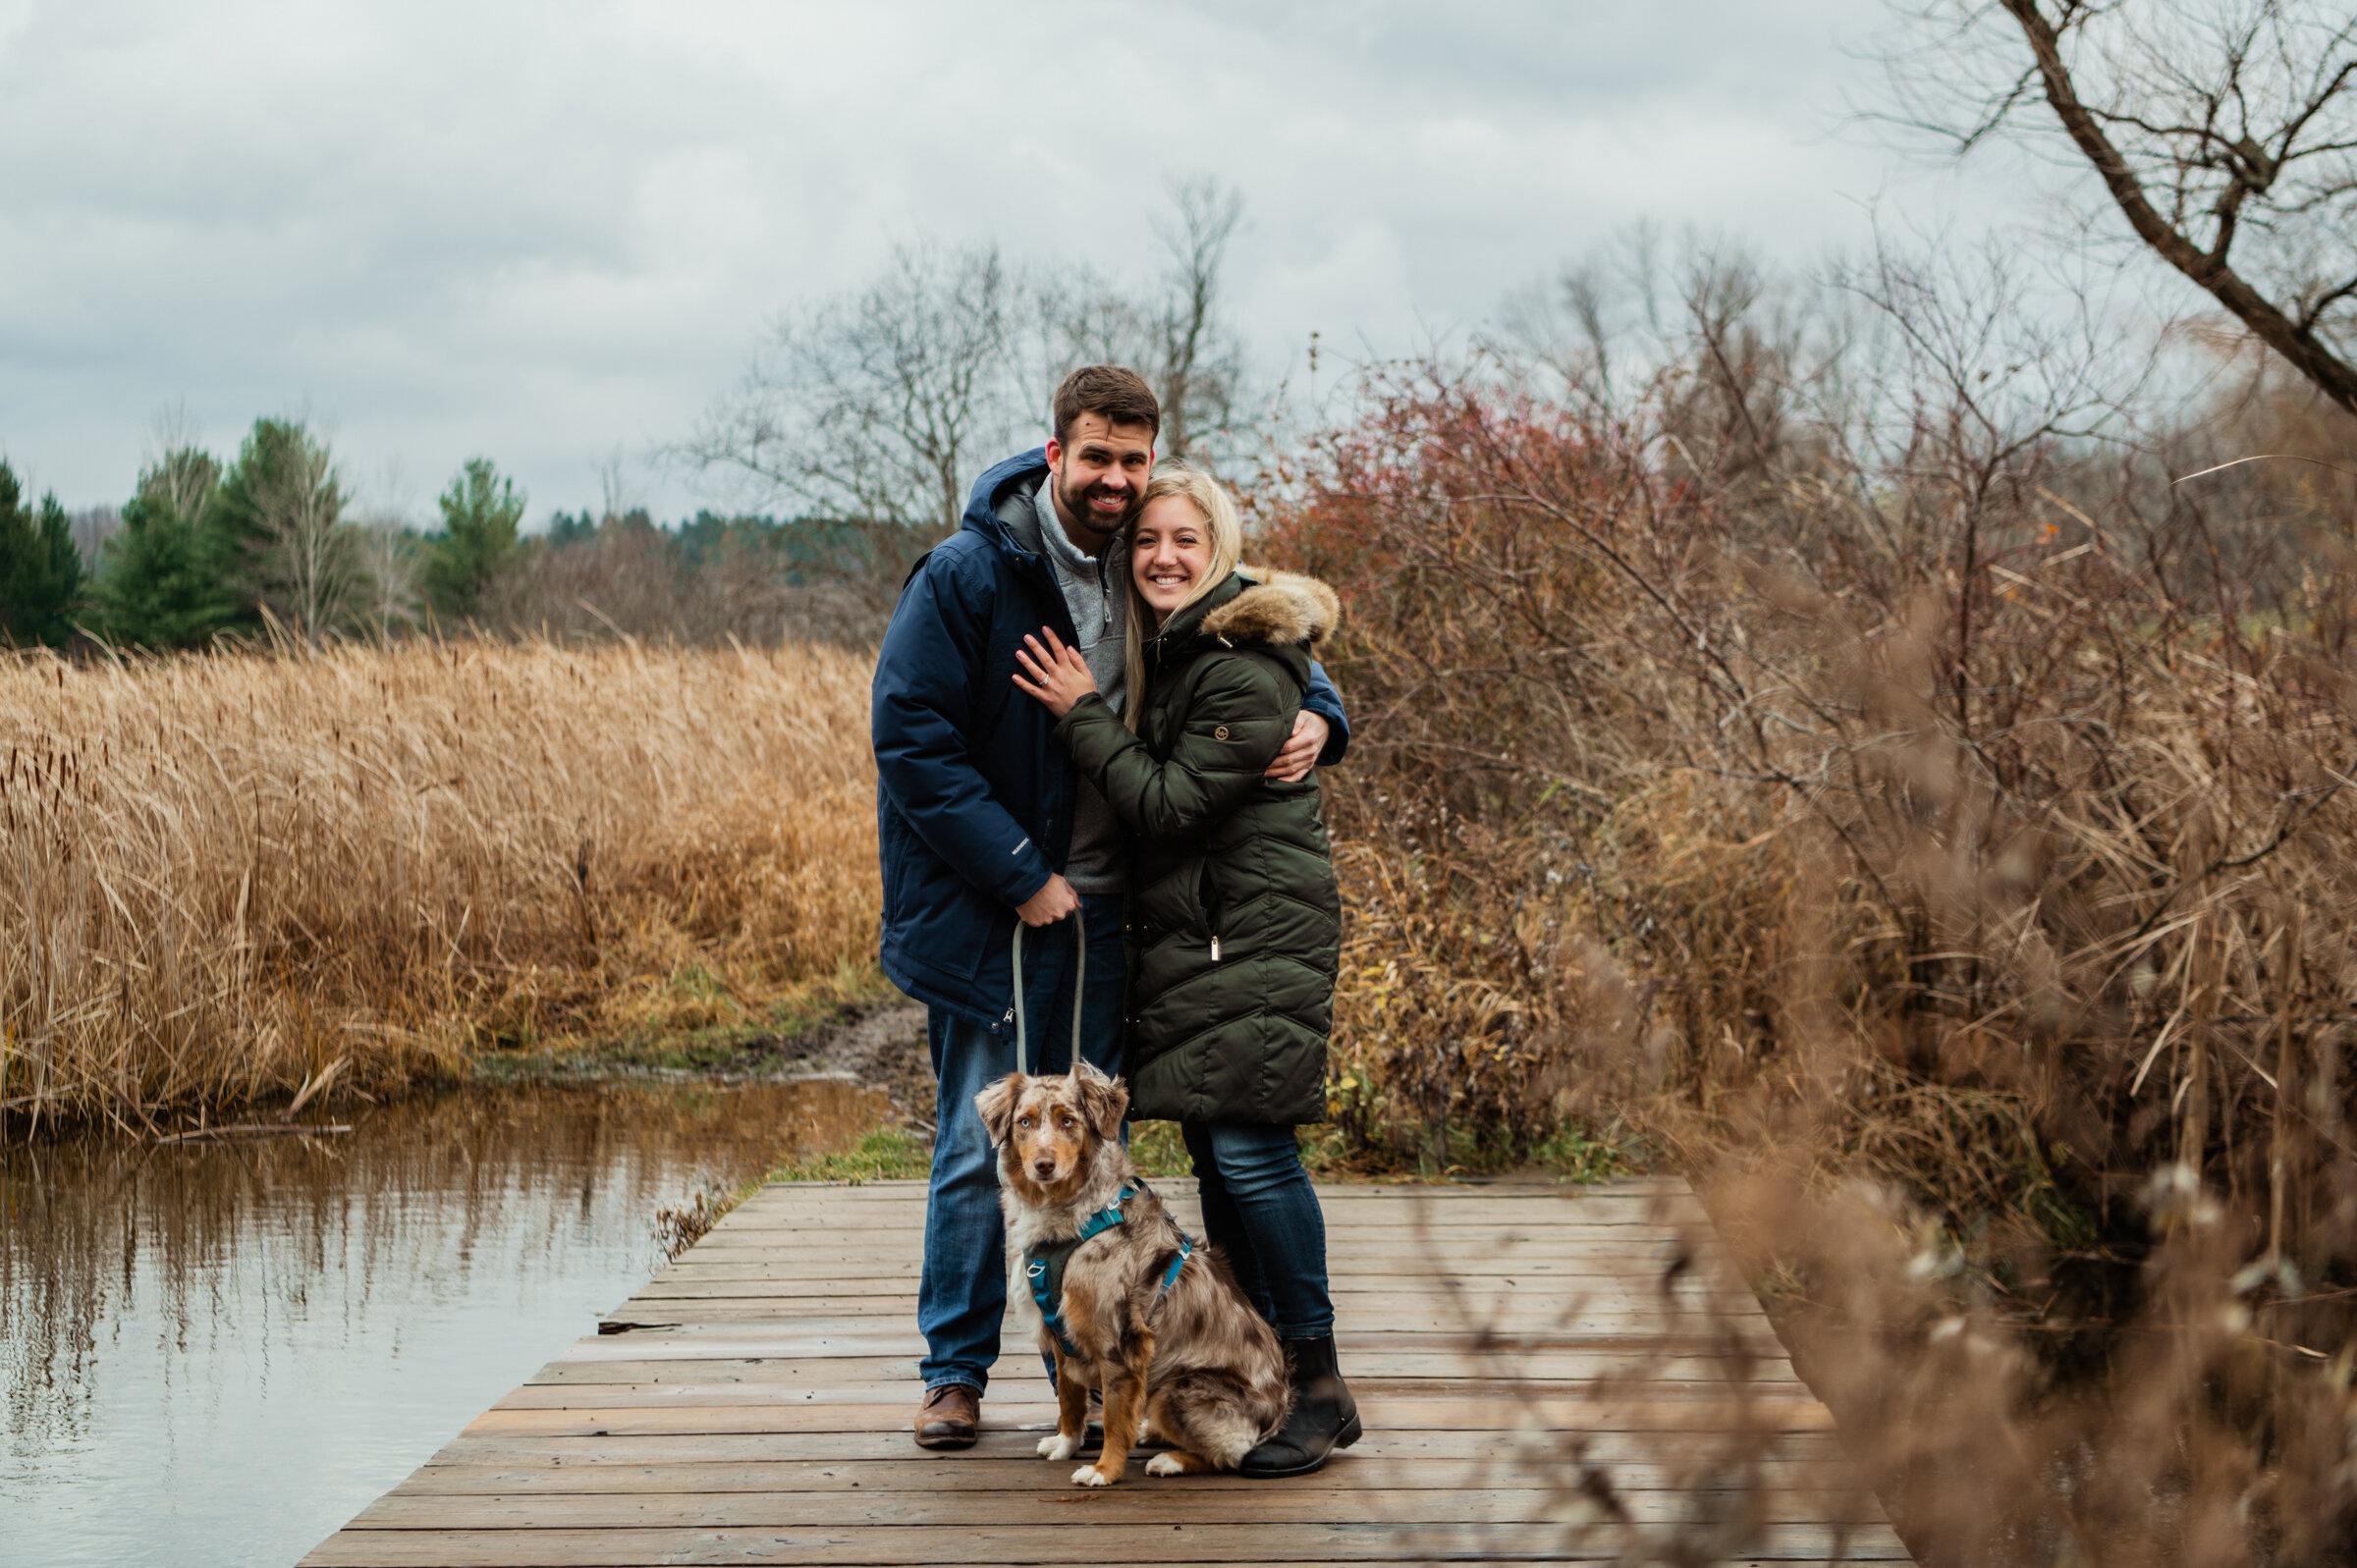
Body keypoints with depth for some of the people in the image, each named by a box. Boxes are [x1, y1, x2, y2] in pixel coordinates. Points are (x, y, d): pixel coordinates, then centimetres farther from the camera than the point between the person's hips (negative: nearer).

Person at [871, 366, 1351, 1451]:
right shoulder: (967, 576, -12)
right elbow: (911, 736, -14)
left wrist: (1317, 720, -8)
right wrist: (1019, 875, -15)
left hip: (1101, 906, 4)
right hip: (986, 906, -4)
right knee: (979, 1144, 1)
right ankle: (955, 1371, 13)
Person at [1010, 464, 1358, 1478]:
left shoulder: (1246, 671, -16)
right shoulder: (1164, 647, 12)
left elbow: (1170, 802, -17)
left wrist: (1082, 713, -12)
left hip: (1260, 936, -9)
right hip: (1187, 931, 9)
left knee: (1248, 1146, -13)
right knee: (1212, 1149, 8)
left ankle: (1321, 1389, -6)